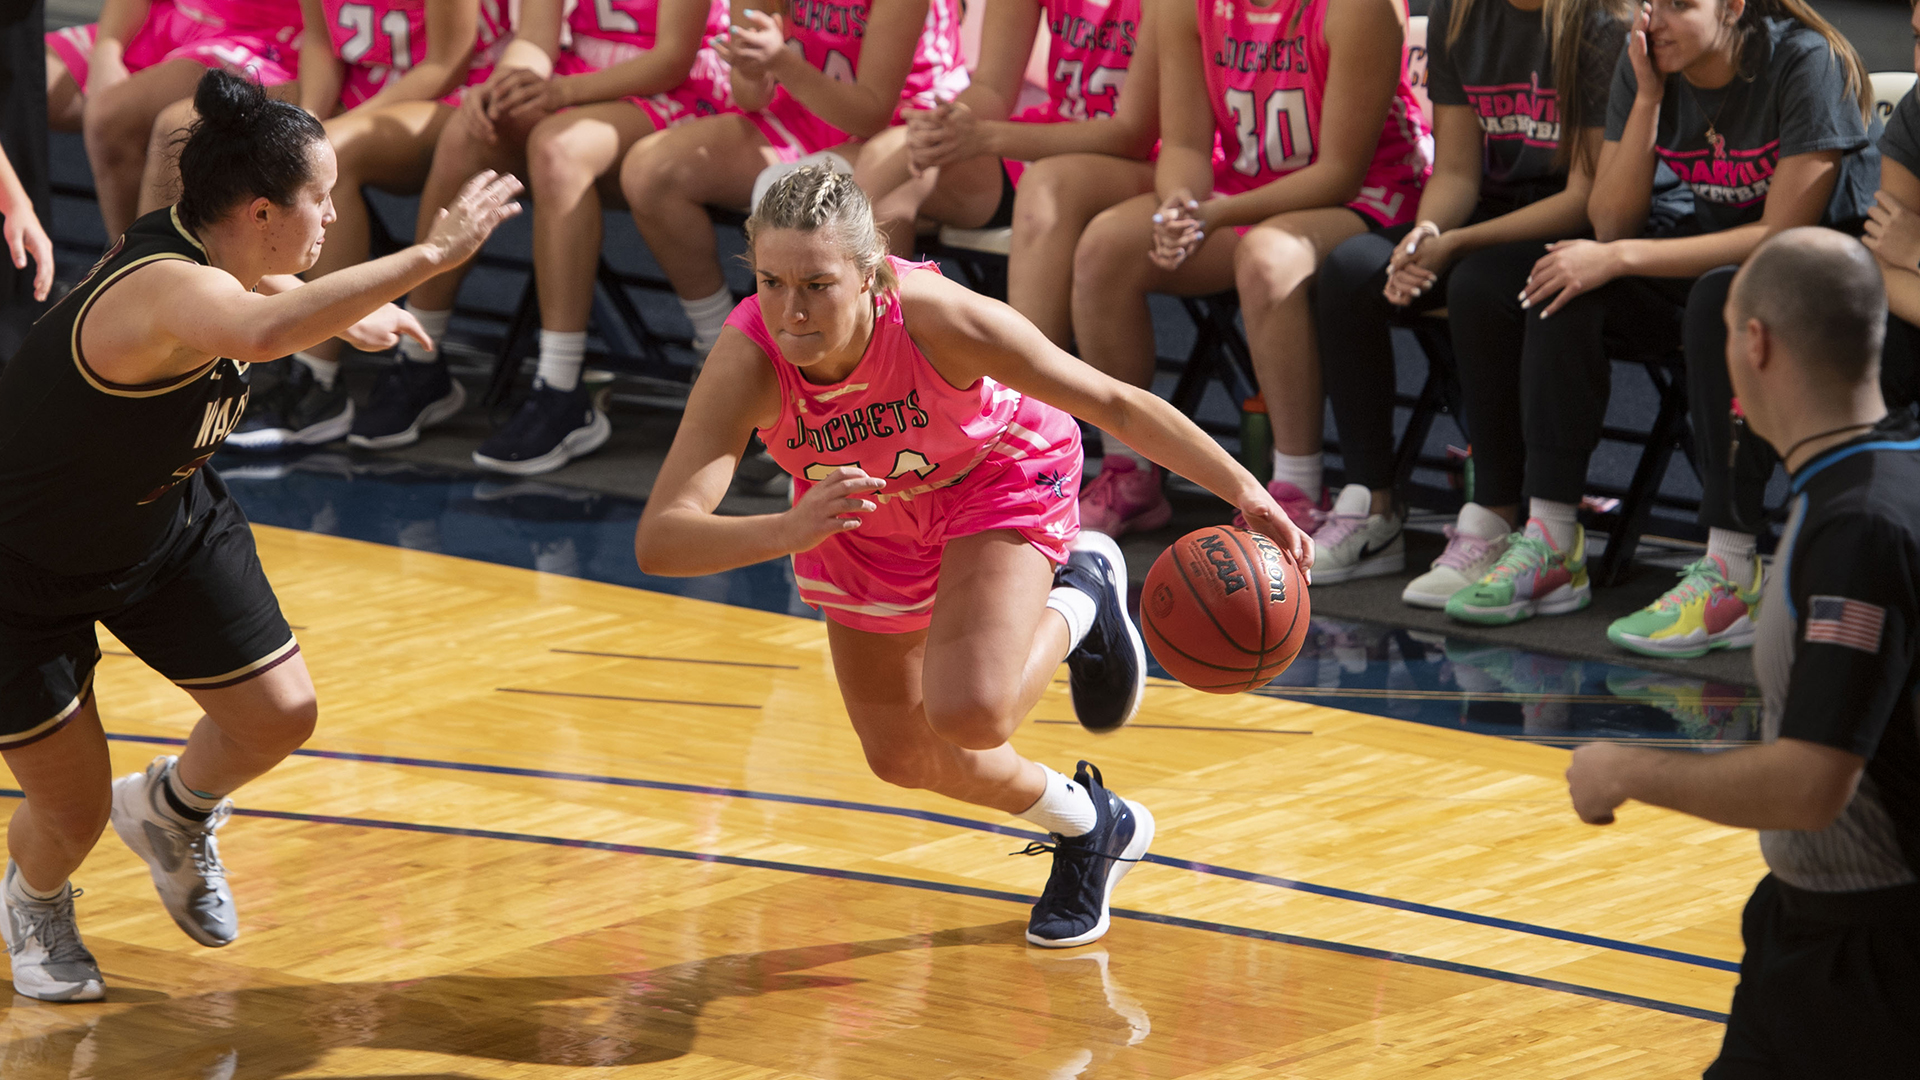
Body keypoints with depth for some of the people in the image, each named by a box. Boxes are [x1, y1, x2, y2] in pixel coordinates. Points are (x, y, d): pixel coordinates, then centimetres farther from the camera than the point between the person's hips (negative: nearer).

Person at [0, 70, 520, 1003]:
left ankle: (171, 811, 34)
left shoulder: (205, 251, -11)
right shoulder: (164, 289, -38)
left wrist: (345, 311, 29)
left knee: (280, 715, 1)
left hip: (166, 523, 8)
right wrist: (429, 255, -62)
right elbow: (262, 332, -63)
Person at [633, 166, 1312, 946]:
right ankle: (1090, 827, 42)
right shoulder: (748, 360, -38)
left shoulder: (937, 318, -40)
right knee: (901, 756, 14)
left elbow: (1113, 403, -26)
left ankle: (1080, 601, 8)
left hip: (998, 479, -3)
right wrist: (789, 531, -64)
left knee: (970, 712, -26)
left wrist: (1243, 491, -31)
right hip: (862, 510, 3)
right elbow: (659, 542, -47)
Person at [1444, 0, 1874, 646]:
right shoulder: (1644, 67, -3)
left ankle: (1730, 574, -37)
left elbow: (1784, 235, -25)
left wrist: (1623, 258, -26)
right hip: (1718, 249, 7)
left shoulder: (1806, 65, -21)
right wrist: (1648, 99, -19)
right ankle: (1551, 544, -17)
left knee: (1725, 297, -37)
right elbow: (1611, 222, -7)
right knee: (1569, 285, -16)